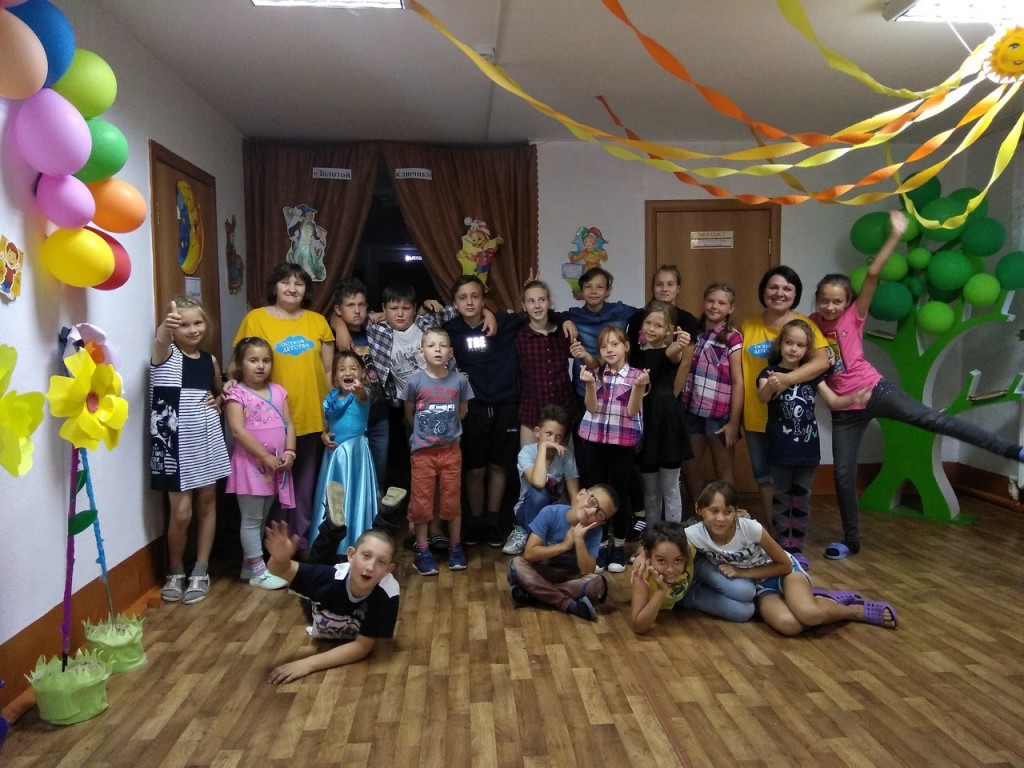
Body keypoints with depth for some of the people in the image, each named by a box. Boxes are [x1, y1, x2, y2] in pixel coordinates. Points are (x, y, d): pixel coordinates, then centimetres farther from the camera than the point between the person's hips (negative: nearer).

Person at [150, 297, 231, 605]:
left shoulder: (210, 360, 8)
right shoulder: (165, 354, -6)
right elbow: (160, 339, -32)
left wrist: (218, 402, 2)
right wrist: (167, 324, -56)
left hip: (207, 440, 5)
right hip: (176, 442, -4)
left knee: (207, 503, 9)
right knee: (181, 512, -4)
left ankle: (200, 572, 22)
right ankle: (175, 571, 20)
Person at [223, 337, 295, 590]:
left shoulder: (278, 391, 9)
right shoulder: (236, 394, -8)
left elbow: (289, 424, 7)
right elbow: (238, 431, -17)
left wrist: (289, 452, -9)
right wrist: (265, 457, -19)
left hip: (277, 464, 6)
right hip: (250, 463, -6)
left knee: (263, 518, 15)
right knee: (252, 519, 1)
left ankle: (249, 564, 28)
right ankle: (258, 572, 8)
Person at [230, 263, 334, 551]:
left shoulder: (317, 321, 7)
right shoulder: (255, 319, -1)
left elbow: (329, 369, 10)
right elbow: (239, 363, 1)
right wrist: (231, 381, -19)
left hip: (311, 416, 3)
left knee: (305, 481, 12)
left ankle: (302, 540, 26)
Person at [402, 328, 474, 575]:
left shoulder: (459, 380, -6)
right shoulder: (415, 381, -9)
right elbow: (409, 415, 5)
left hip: (450, 450, 1)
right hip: (422, 452, -1)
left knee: (452, 501, 9)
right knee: (421, 503, 6)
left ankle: (455, 547, 24)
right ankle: (422, 551, 18)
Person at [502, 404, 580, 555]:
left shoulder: (566, 455, -11)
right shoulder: (527, 452, -19)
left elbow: (574, 495, -11)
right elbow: (538, 483, -39)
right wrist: (543, 446, -34)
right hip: (529, 510, -2)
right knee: (537, 493, -36)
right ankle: (529, 537, -11)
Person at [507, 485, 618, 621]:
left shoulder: (594, 531, -14)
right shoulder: (550, 513, -18)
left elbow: (587, 572, -22)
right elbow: (529, 554, -20)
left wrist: (579, 540, -32)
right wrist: (564, 545, -24)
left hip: (571, 578, 0)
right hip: (542, 572, 0)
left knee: (596, 582, -30)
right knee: (517, 564, -29)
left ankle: (533, 593, -23)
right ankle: (570, 605, -26)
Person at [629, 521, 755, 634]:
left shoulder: (687, 550, -37)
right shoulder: (643, 576, -41)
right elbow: (640, 628, -39)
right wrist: (661, 591, -47)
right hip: (674, 601, -2)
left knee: (746, 592, -19)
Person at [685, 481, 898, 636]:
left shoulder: (750, 528, -28)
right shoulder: (693, 535, -25)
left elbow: (785, 565, -14)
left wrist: (742, 572, -19)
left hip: (781, 571, -1)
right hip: (757, 586, 2)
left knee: (809, 614, -34)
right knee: (787, 624, -32)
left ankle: (859, 609, -2)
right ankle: (820, 601, 0)